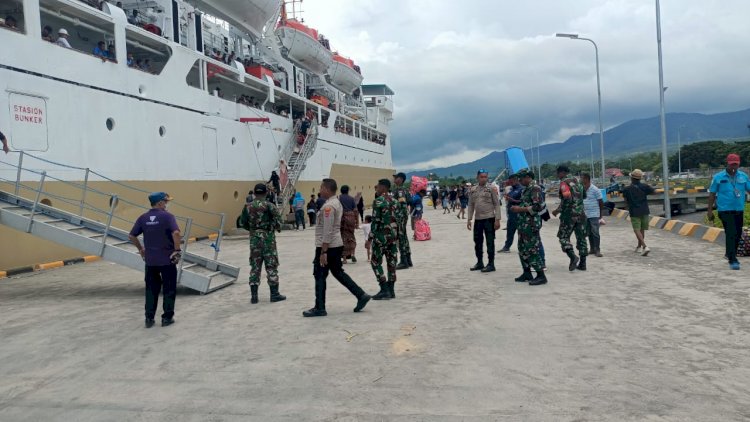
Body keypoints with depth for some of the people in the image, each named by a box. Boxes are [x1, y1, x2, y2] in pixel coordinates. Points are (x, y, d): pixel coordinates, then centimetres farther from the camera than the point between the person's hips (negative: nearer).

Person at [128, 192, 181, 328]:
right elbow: (176, 233, -27)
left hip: (150, 260, 4)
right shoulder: (167, 216, -12)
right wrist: (177, 249, -16)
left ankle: (149, 318, 16)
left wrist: (141, 249, 17)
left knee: (151, 289, 14)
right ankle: (167, 317, 14)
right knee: (169, 289, 9)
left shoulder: (143, 218, 3)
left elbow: (131, 236, 5)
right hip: (167, 259, -4)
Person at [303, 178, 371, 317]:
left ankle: (319, 308, 8)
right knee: (338, 272, 18)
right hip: (337, 245, 10)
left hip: (327, 246, -10)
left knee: (320, 277, 1)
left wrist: (323, 252, -21)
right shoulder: (337, 203, 13)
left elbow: (327, 231, -22)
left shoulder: (328, 206, -18)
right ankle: (361, 296, 16)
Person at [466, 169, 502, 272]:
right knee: (477, 242, 12)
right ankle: (479, 263, 24)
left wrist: (497, 219, -11)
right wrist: (469, 219, 8)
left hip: (489, 218, -5)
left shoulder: (491, 189, -3)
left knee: (490, 242, 0)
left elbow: (497, 204, -5)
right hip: (478, 219, 5)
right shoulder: (473, 190, 9)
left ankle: (491, 264, 8)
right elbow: (471, 205, 13)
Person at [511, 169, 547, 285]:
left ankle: (541, 276, -1)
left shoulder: (535, 188, -13)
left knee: (533, 250, -7)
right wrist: (517, 207, 10)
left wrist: (520, 209, -18)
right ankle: (527, 273, 23)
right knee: (523, 249, 13)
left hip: (531, 224, -10)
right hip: (523, 224, 10)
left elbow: (537, 207, -21)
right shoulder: (525, 189, 16)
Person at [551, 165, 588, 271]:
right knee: (581, 238, 10)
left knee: (563, 237, 3)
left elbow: (567, 198, -22)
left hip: (569, 214, -7)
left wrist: (558, 210, -15)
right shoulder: (577, 181, 15)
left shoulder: (564, 182, -9)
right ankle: (582, 263, 12)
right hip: (581, 214, 7)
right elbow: (584, 196, 21)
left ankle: (573, 256, -16)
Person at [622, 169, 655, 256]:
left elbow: (625, 200, 1)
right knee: (642, 230, 15)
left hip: (634, 212, -4)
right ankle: (639, 247, 26)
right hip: (644, 211, 4)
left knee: (637, 230, -5)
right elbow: (654, 191, 9)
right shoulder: (644, 186, -3)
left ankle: (645, 246, -22)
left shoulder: (627, 189, -8)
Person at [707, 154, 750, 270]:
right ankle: (732, 260, -10)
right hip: (725, 210, -4)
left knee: (738, 234, 13)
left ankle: (730, 254, 32)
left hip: (739, 210, 4)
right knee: (731, 234, -12)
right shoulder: (718, 177, -2)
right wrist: (710, 210, -1)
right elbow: (712, 194, 1)